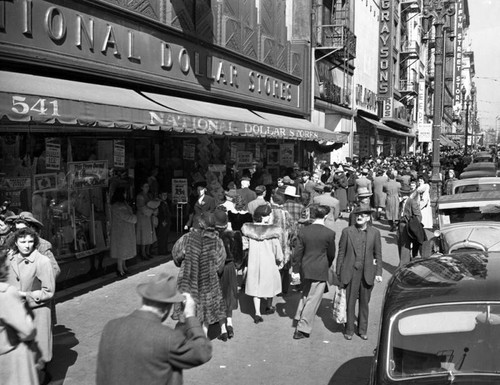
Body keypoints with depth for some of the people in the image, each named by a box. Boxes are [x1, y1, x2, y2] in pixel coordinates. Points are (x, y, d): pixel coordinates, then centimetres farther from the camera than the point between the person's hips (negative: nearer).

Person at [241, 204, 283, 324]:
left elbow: (244, 245, -2)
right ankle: (269, 307, 40)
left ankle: (257, 313, 5)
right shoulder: (272, 231, -17)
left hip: (253, 262, 2)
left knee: (255, 286, 13)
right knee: (270, 283, 21)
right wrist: (279, 260, 6)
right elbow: (277, 249, -12)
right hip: (269, 262, -2)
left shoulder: (248, 229, -9)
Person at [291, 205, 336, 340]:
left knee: (305, 294, 27)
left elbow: (297, 253, -1)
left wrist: (295, 270, 6)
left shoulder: (303, 231, -3)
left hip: (305, 269, 4)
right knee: (313, 299, 3)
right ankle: (302, 329, 5)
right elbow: (331, 254, 0)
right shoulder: (329, 233, -11)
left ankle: (299, 317, 30)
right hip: (320, 271, -4)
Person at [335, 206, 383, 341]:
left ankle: (362, 329, 28)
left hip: (367, 274, 1)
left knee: (364, 303, 12)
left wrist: (378, 273, 1)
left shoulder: (375, 233, 1)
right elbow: (341, 253, 1)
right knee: (349, 302, 4)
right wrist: (338, 273, 0)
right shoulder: (347, 231, -2)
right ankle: (349, 330, 20)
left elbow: (378, 254, 7)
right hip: (350, 272, -1)